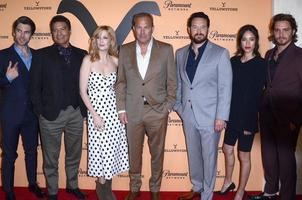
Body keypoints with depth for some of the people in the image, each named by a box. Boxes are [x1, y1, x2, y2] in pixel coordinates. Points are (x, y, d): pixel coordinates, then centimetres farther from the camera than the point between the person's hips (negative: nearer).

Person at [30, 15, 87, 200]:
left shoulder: (81, 55, 6)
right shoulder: (42, 55, 0)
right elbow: (35, 86, -1)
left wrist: (84, 107, -2)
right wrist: (40, 111, -7)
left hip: (76, 114, 2)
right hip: (52, 115, -2)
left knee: (74, 154, 17)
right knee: (51, 157, 10)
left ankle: (73, 185, 36)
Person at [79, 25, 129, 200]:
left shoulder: (115, 61, 4)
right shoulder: (88, 60, -6)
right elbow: (83, 91, -7)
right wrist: (94, 115, -12)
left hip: (114, 110, 3)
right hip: (96, 110, -3)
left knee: (113, 147, 9)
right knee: (100, 147, 5)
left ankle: (107, 186, 30)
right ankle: (102, 186, 27)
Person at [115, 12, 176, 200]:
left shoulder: (166, 49, -2)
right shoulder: (125, 50, 4)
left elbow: (172, 81, 1)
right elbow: (121, 82, 5)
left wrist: (168, 106, -4)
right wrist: (121, 109, 1)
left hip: (158, 111, -1)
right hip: (132, 112, 1)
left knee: (157, 153, 12)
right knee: (134, 153, 14)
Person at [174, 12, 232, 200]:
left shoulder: (220, 53, -6)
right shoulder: (180, 53, 7)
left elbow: (225, 87, -9)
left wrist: (221, 117, -12)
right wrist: (178, 106, 6)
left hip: (210, 116, -4)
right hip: (188, 115, 4)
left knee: (209, 157, 7)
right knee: (193, 155, 18)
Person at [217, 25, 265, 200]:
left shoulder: (260, 64, -10)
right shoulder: (234, 61, 4)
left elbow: (257, 95, -13)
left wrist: (249, 123, -15)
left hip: (248, 117, -5)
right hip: (232, 115, 5)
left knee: (244, 155, 8)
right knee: (227, 148, 16)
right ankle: (228, 181, 40)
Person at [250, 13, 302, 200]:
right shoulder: (269, 55, 11)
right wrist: (262, 108, 5)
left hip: (287, 116, -5)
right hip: (267, 113, 6)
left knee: (285, 157, 4)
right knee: (268, 154, 14)